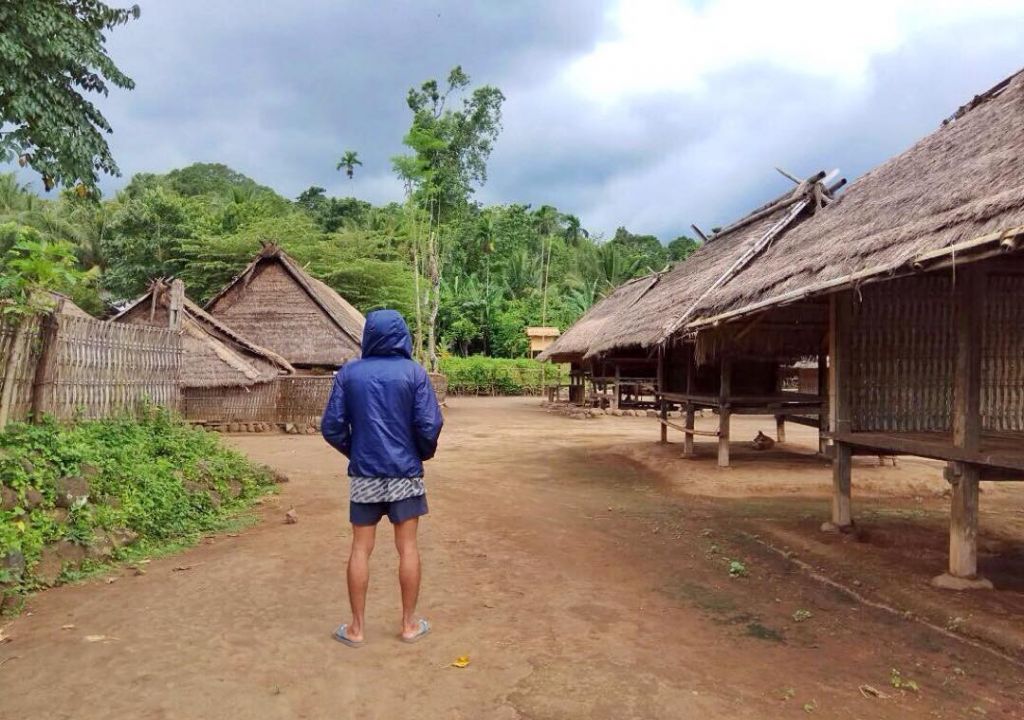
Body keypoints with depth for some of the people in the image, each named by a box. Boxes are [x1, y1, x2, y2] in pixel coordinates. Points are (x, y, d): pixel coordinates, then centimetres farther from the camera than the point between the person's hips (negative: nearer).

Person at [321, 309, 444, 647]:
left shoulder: (348, 373, -1)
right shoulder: (414, 372, -7)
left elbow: (332, 426, -2)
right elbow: (429, 425, -11)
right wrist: (424, 453, 10)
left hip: (363, 474, 1)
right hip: (405, 473, -1)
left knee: (360, 549, 9)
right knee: (407, 548, 8)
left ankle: (357, 627, 17)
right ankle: (409, 623, 18)